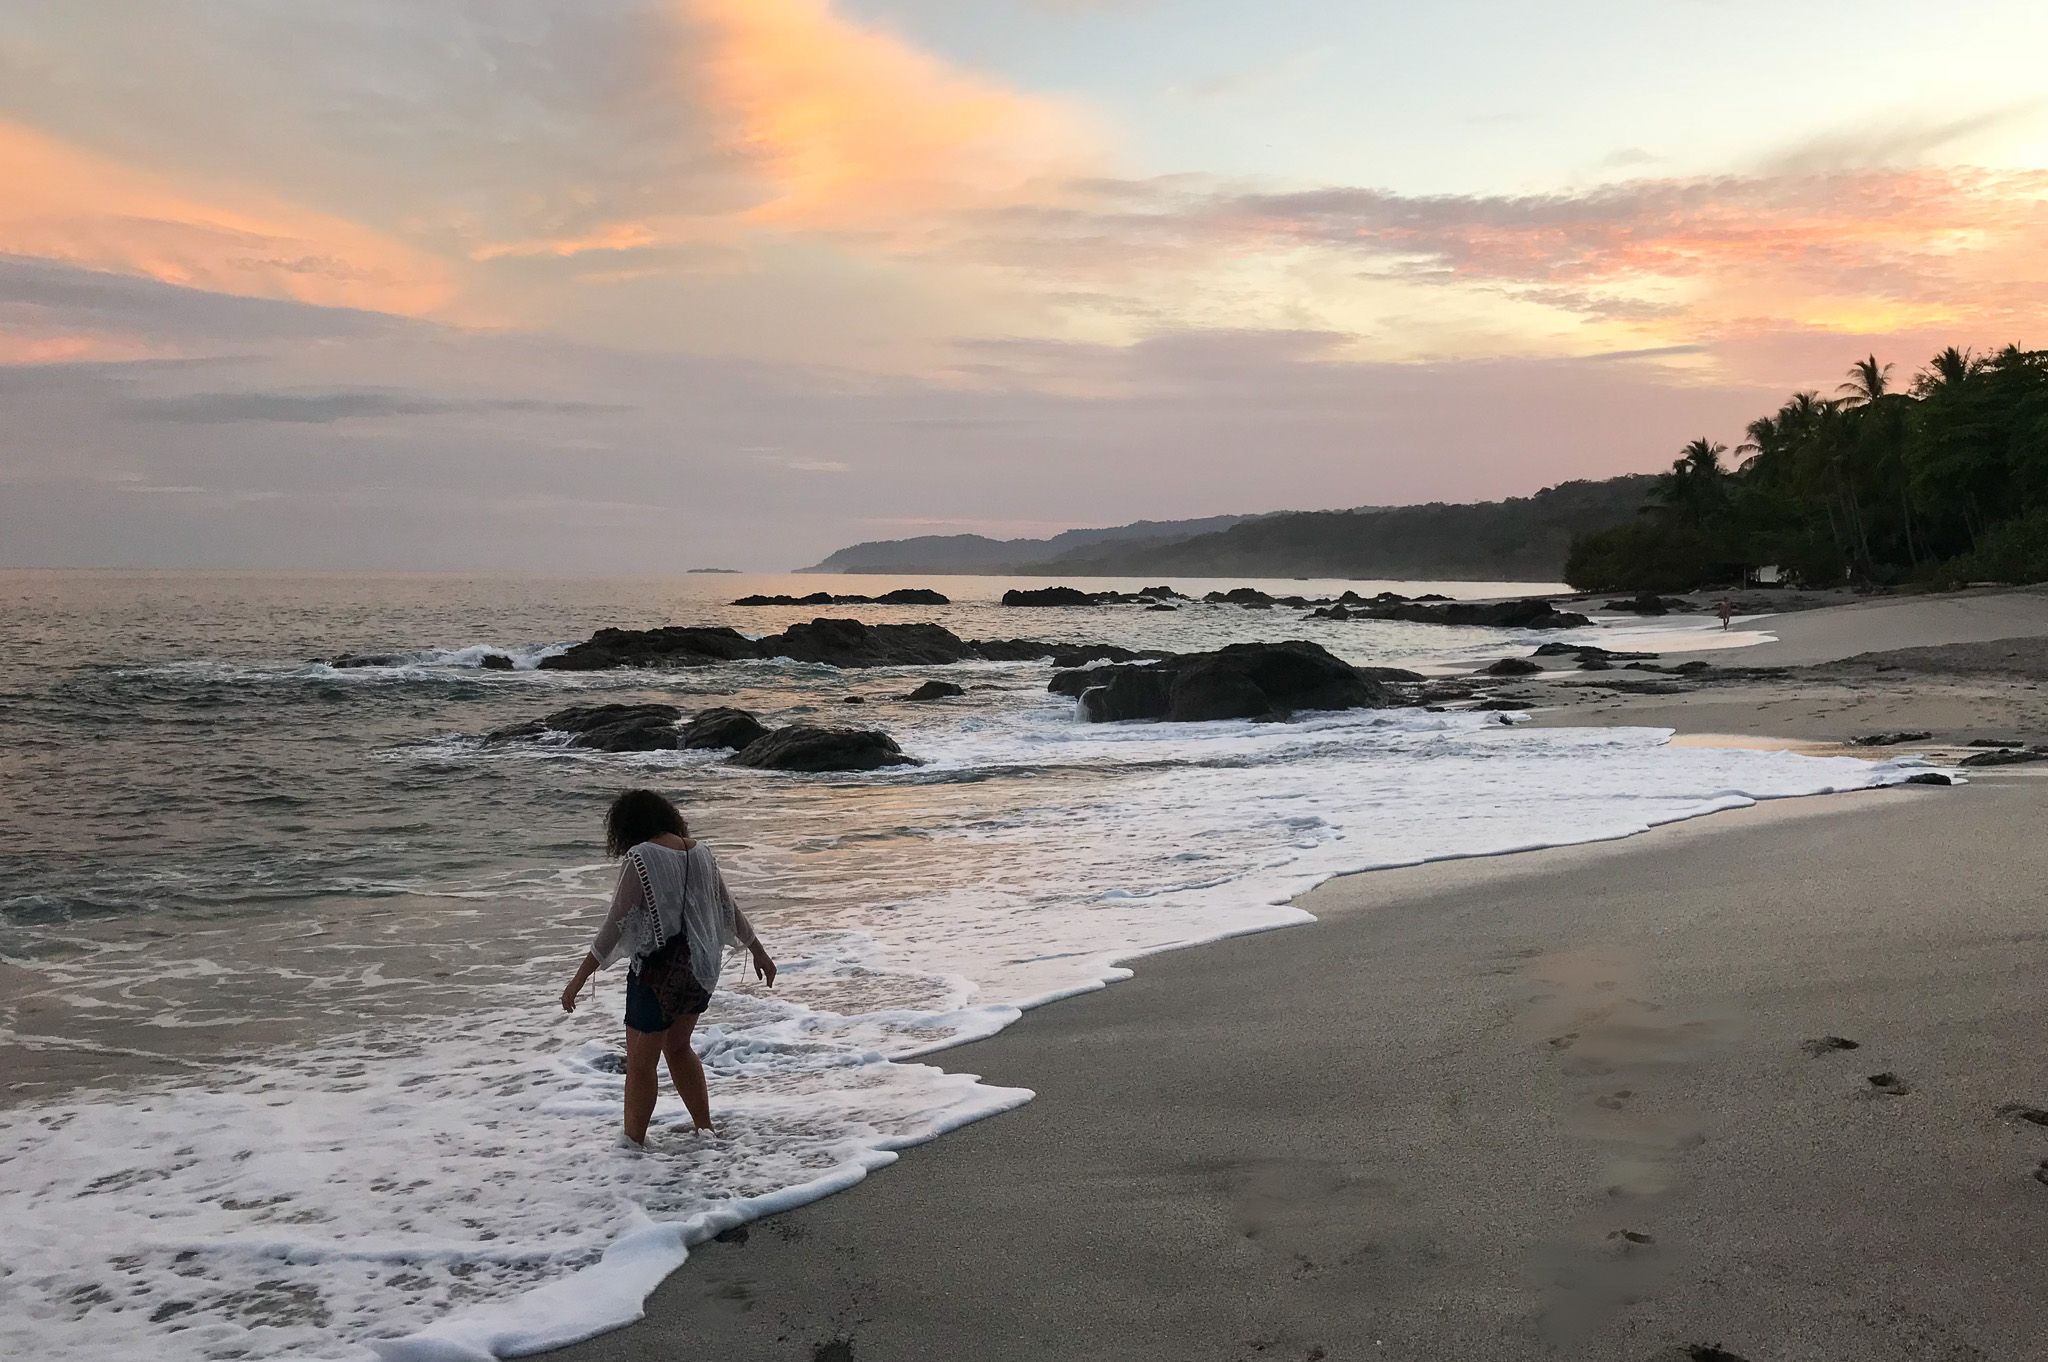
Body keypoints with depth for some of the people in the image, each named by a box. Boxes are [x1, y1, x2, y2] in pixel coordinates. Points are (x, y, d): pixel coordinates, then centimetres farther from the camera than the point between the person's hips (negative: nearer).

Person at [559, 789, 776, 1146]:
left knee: (640, 1061, 5)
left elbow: (616, 925, -17)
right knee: (677, 1047, 24)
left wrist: (579, 979, -13)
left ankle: (633, 1144, 13)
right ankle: (705, 1130, 29)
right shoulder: (700, 851, 6)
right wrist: (759, 952, 27)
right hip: (701, 968, 7)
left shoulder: (642, 858, -15)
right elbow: (730, 909, 15)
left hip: (660, 970, -7)